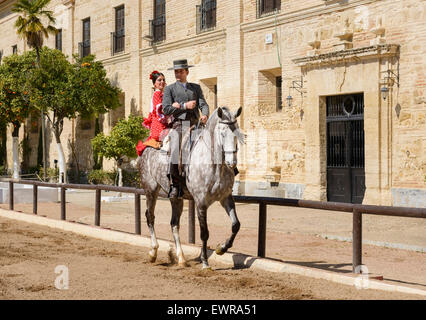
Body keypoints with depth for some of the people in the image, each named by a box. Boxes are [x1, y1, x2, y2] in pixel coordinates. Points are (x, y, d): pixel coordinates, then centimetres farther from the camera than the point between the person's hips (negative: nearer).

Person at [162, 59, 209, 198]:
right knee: (175, 151, -23)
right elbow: (166, 109, 2)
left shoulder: (196, 87, 22)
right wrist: (185, 106, -6)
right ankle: (175, 185, -18)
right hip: (178, 125, -3)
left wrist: (204, 115, -12)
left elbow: (203, 104, 10)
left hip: (195, 124, 3)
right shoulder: (170, 89, 14)